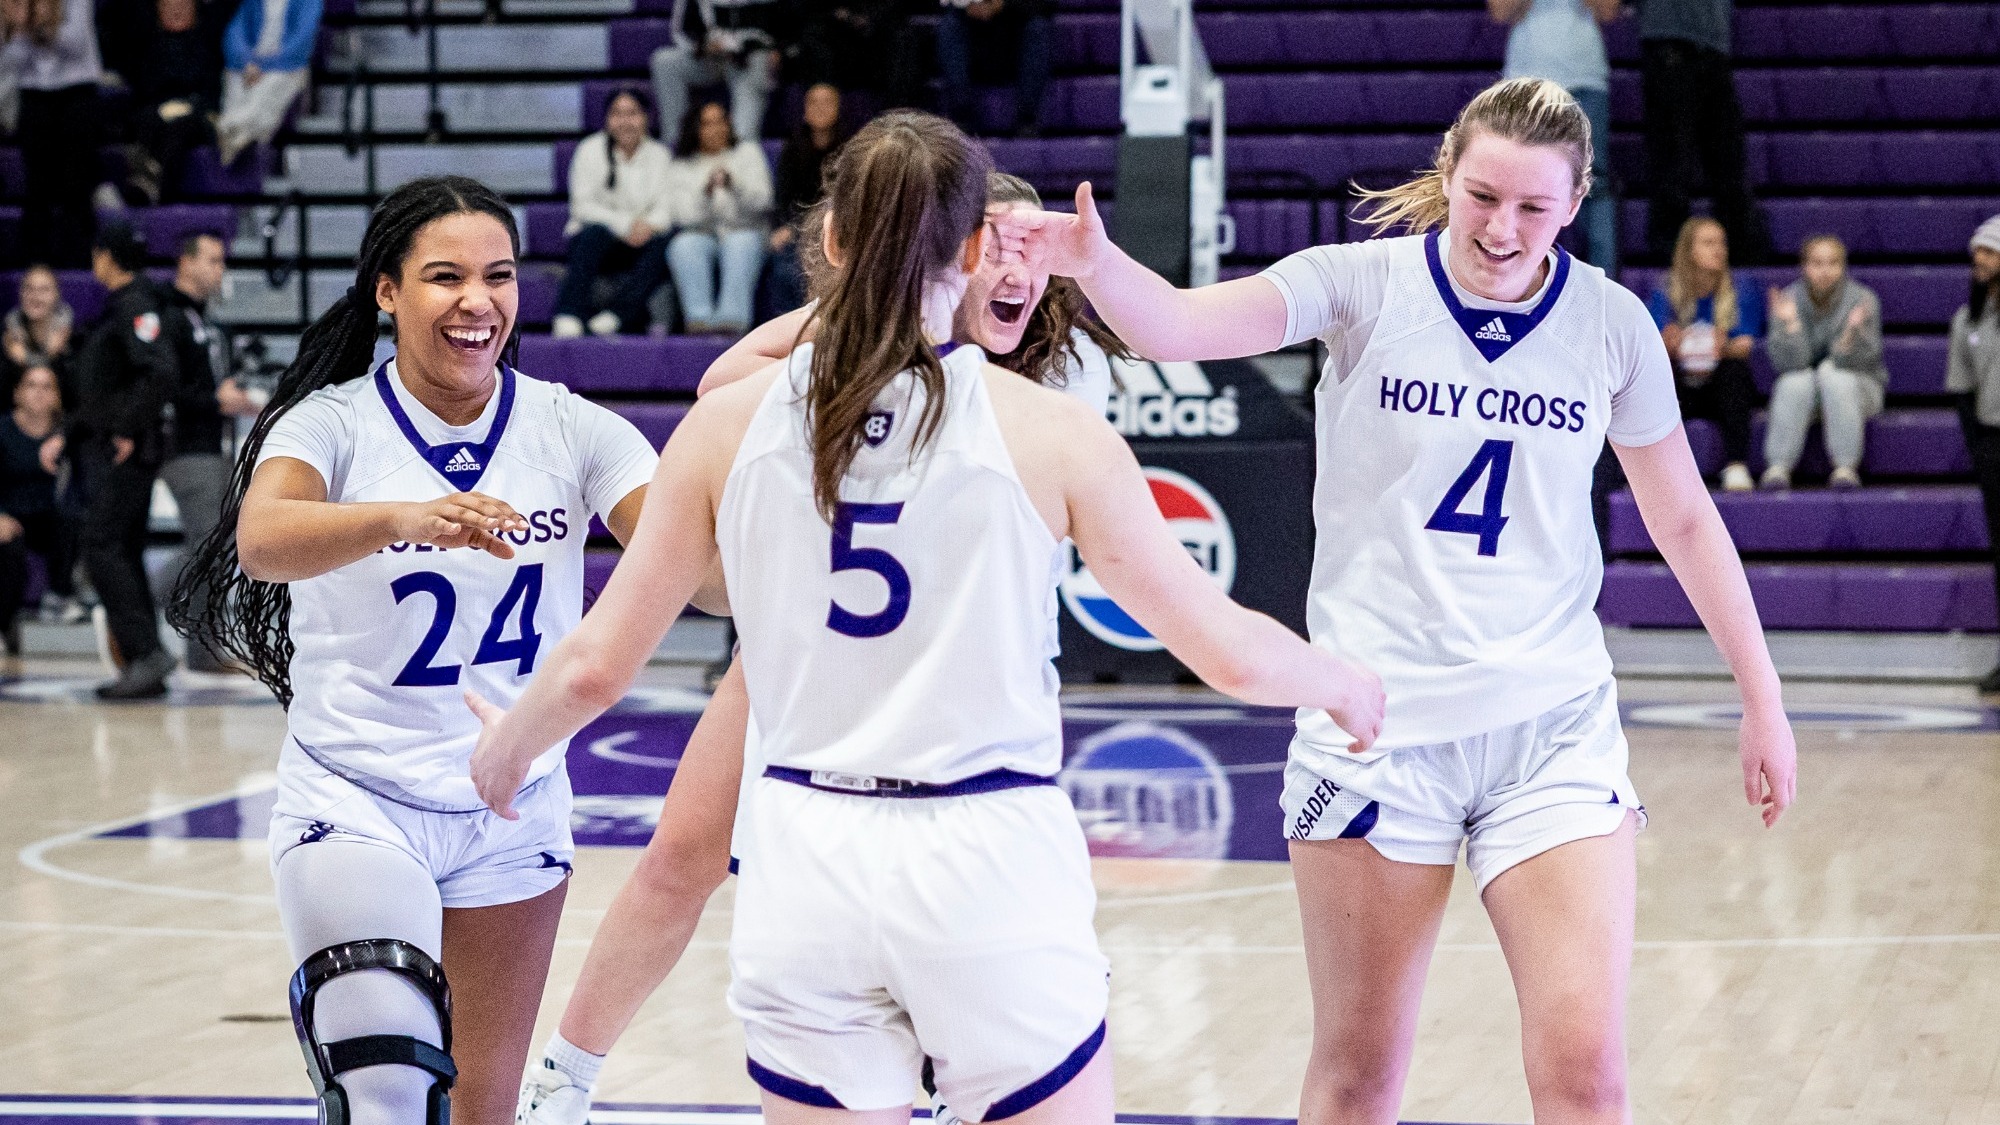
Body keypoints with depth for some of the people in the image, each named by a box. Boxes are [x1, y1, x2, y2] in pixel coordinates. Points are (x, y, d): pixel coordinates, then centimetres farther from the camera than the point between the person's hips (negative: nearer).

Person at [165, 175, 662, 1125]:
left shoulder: (570, 430, -3)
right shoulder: (333, 423, -10)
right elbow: (260, 540, -31)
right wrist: (407, 519, -50)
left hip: (514, 814, 4)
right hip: (351, 801, -4)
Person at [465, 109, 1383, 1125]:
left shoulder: (731, 423, 1)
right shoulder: (1050, 431, -5)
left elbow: (596, 667, 6)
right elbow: (1227, 651, 1)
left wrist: (506, 745, 27)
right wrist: (1343, 683, 22)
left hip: (807, 861, 2)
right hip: (990, 859, -2)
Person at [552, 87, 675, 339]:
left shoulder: (658, 154, 8)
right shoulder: (591, 150, 1)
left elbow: (665, 209, 0)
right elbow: (582, 207, -8)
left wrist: (649, 225, -24)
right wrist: (624, 225, -23)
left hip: (639, 242, 2)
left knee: (661, 245, -30)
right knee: (594, 233, -36)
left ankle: (616, 315, -38)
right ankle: (569, 315, -44)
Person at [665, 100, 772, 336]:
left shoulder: (748, 152, 14)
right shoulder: (679, 168, 12)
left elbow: (761, 200, -1)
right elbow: (685, 215, -3)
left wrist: (733, 186, -20)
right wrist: (706, 191, -21)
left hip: (745, 231, 0)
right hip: (702, 234, 1)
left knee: (741, 244, -36)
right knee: (684, 246, -34)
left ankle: (732, 317, -52)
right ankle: (699, 318, -47)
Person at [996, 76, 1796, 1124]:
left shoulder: (1611, 323, 1)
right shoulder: (1365, 283, -5)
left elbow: (1684, 519, 13)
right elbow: (1177, 325, -22)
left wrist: (1761, 698, 15)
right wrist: (1093, 260, -43)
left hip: (1552, 727, 1)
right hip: (1376, 723, -1)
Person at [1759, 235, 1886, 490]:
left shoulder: (1862, 299, -14)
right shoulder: (1789, 300, -9)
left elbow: (1849, 360, -22)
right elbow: (1788, 363, -18)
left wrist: (1852, 330, -41)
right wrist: (1789, 324, -34)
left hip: (1857, 389, -1)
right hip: (1802, 393, 1)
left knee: (1832, 372, -32)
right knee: (1797, 380, -31)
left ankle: (1846, 467, -30)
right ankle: (1779, 467, -28)